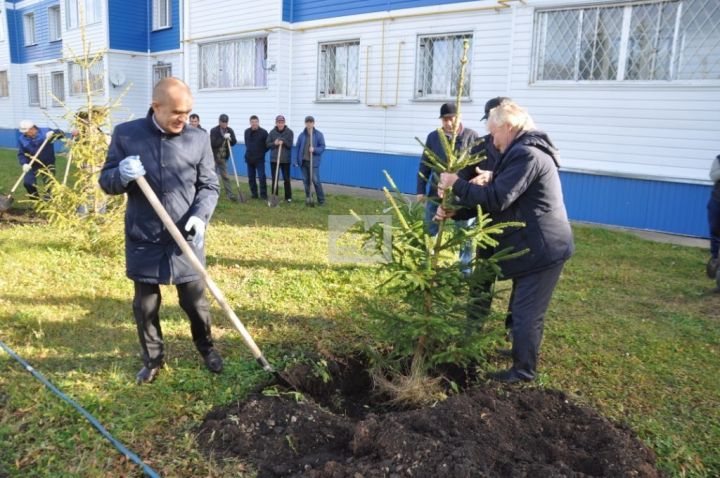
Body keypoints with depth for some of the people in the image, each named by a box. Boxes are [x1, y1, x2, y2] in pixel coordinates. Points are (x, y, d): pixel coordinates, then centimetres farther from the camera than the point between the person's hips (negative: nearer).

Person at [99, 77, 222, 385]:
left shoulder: (199, 139, -1)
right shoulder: (125, 134, -4)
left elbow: (209, 185, 3)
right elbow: (106, 182, 2)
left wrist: (201, 215, -15)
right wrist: (122, 175, -22)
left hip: (186, 240, 0)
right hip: (143, 240, 0)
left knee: (195, 301, 11)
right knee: (145, 305, 13)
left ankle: (206, 348, 37)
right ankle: (153, 358, 34)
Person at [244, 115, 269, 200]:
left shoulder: (263, 132, -8)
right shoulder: (247, 132, 7)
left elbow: (267, 145, -3)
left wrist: (262, 152, -3)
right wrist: (249, 151, 14)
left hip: (259, 159, -5)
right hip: (249, 158, 5)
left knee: (262, 177, -9)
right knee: (251, 177, 9)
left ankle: (263, 195, -3)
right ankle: (254, 194, 18)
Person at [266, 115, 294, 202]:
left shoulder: (289, 132, -2)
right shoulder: (272, 132, 2)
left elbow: (290, 145, -5)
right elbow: (267, 144, 2)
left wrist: (283, 142, -23)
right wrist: (274, 143, -16)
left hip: (286, 160, -1)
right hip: (274, 159, 1)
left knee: (286, 179, 5)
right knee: (274, 178, 6)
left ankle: (288, 197, 15)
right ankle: (274, 196, 15)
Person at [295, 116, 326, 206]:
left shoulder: (319, 134, -2)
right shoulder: (302, 135, 5)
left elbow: (322, 147, -2)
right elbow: (298, 148, 9)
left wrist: (314, 149, -20)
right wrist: (296, 160, 5)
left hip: (314, 162, -3)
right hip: (303, 161, 3)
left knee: (316, 180, -7)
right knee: (306, 181, 9)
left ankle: (321, 200, 4)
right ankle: (307, 198, 21)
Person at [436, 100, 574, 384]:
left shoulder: (527, 154, -19)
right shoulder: (521, 153, 16)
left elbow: (495, 199, -25)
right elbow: (496, 196, 15)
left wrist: (457, 184, -14)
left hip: (542, 248, -11)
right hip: (535, 246, 11)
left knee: (527, 312, 0)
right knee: (522, 309, 23)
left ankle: (524, 370, 14)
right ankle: (521, 353, 40)